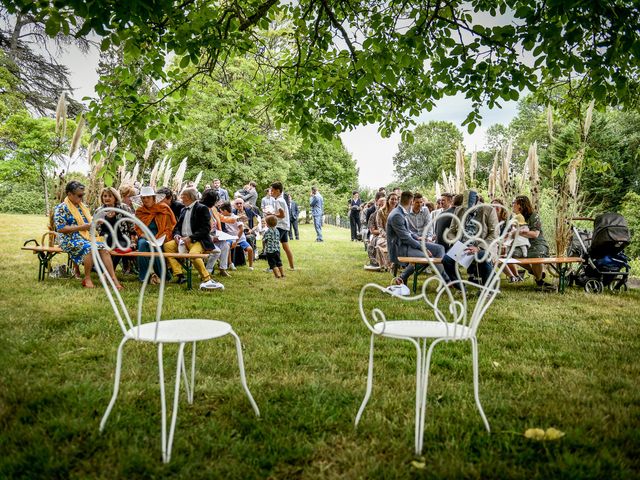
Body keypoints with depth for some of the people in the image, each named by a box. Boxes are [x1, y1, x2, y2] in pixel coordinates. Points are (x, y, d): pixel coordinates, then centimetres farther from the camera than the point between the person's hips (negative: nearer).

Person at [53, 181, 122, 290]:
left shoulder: (83, 206, 18)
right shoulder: (61, 208, -4)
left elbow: (89, 222, 26)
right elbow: (60, 228, -13)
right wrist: (81, 227, -17)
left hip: (86, 237, 6)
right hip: (70, 240, -6)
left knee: (103, 247, -22)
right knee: (89, 247, -35)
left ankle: (114, 278, -29)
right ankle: (87, 279, -21)